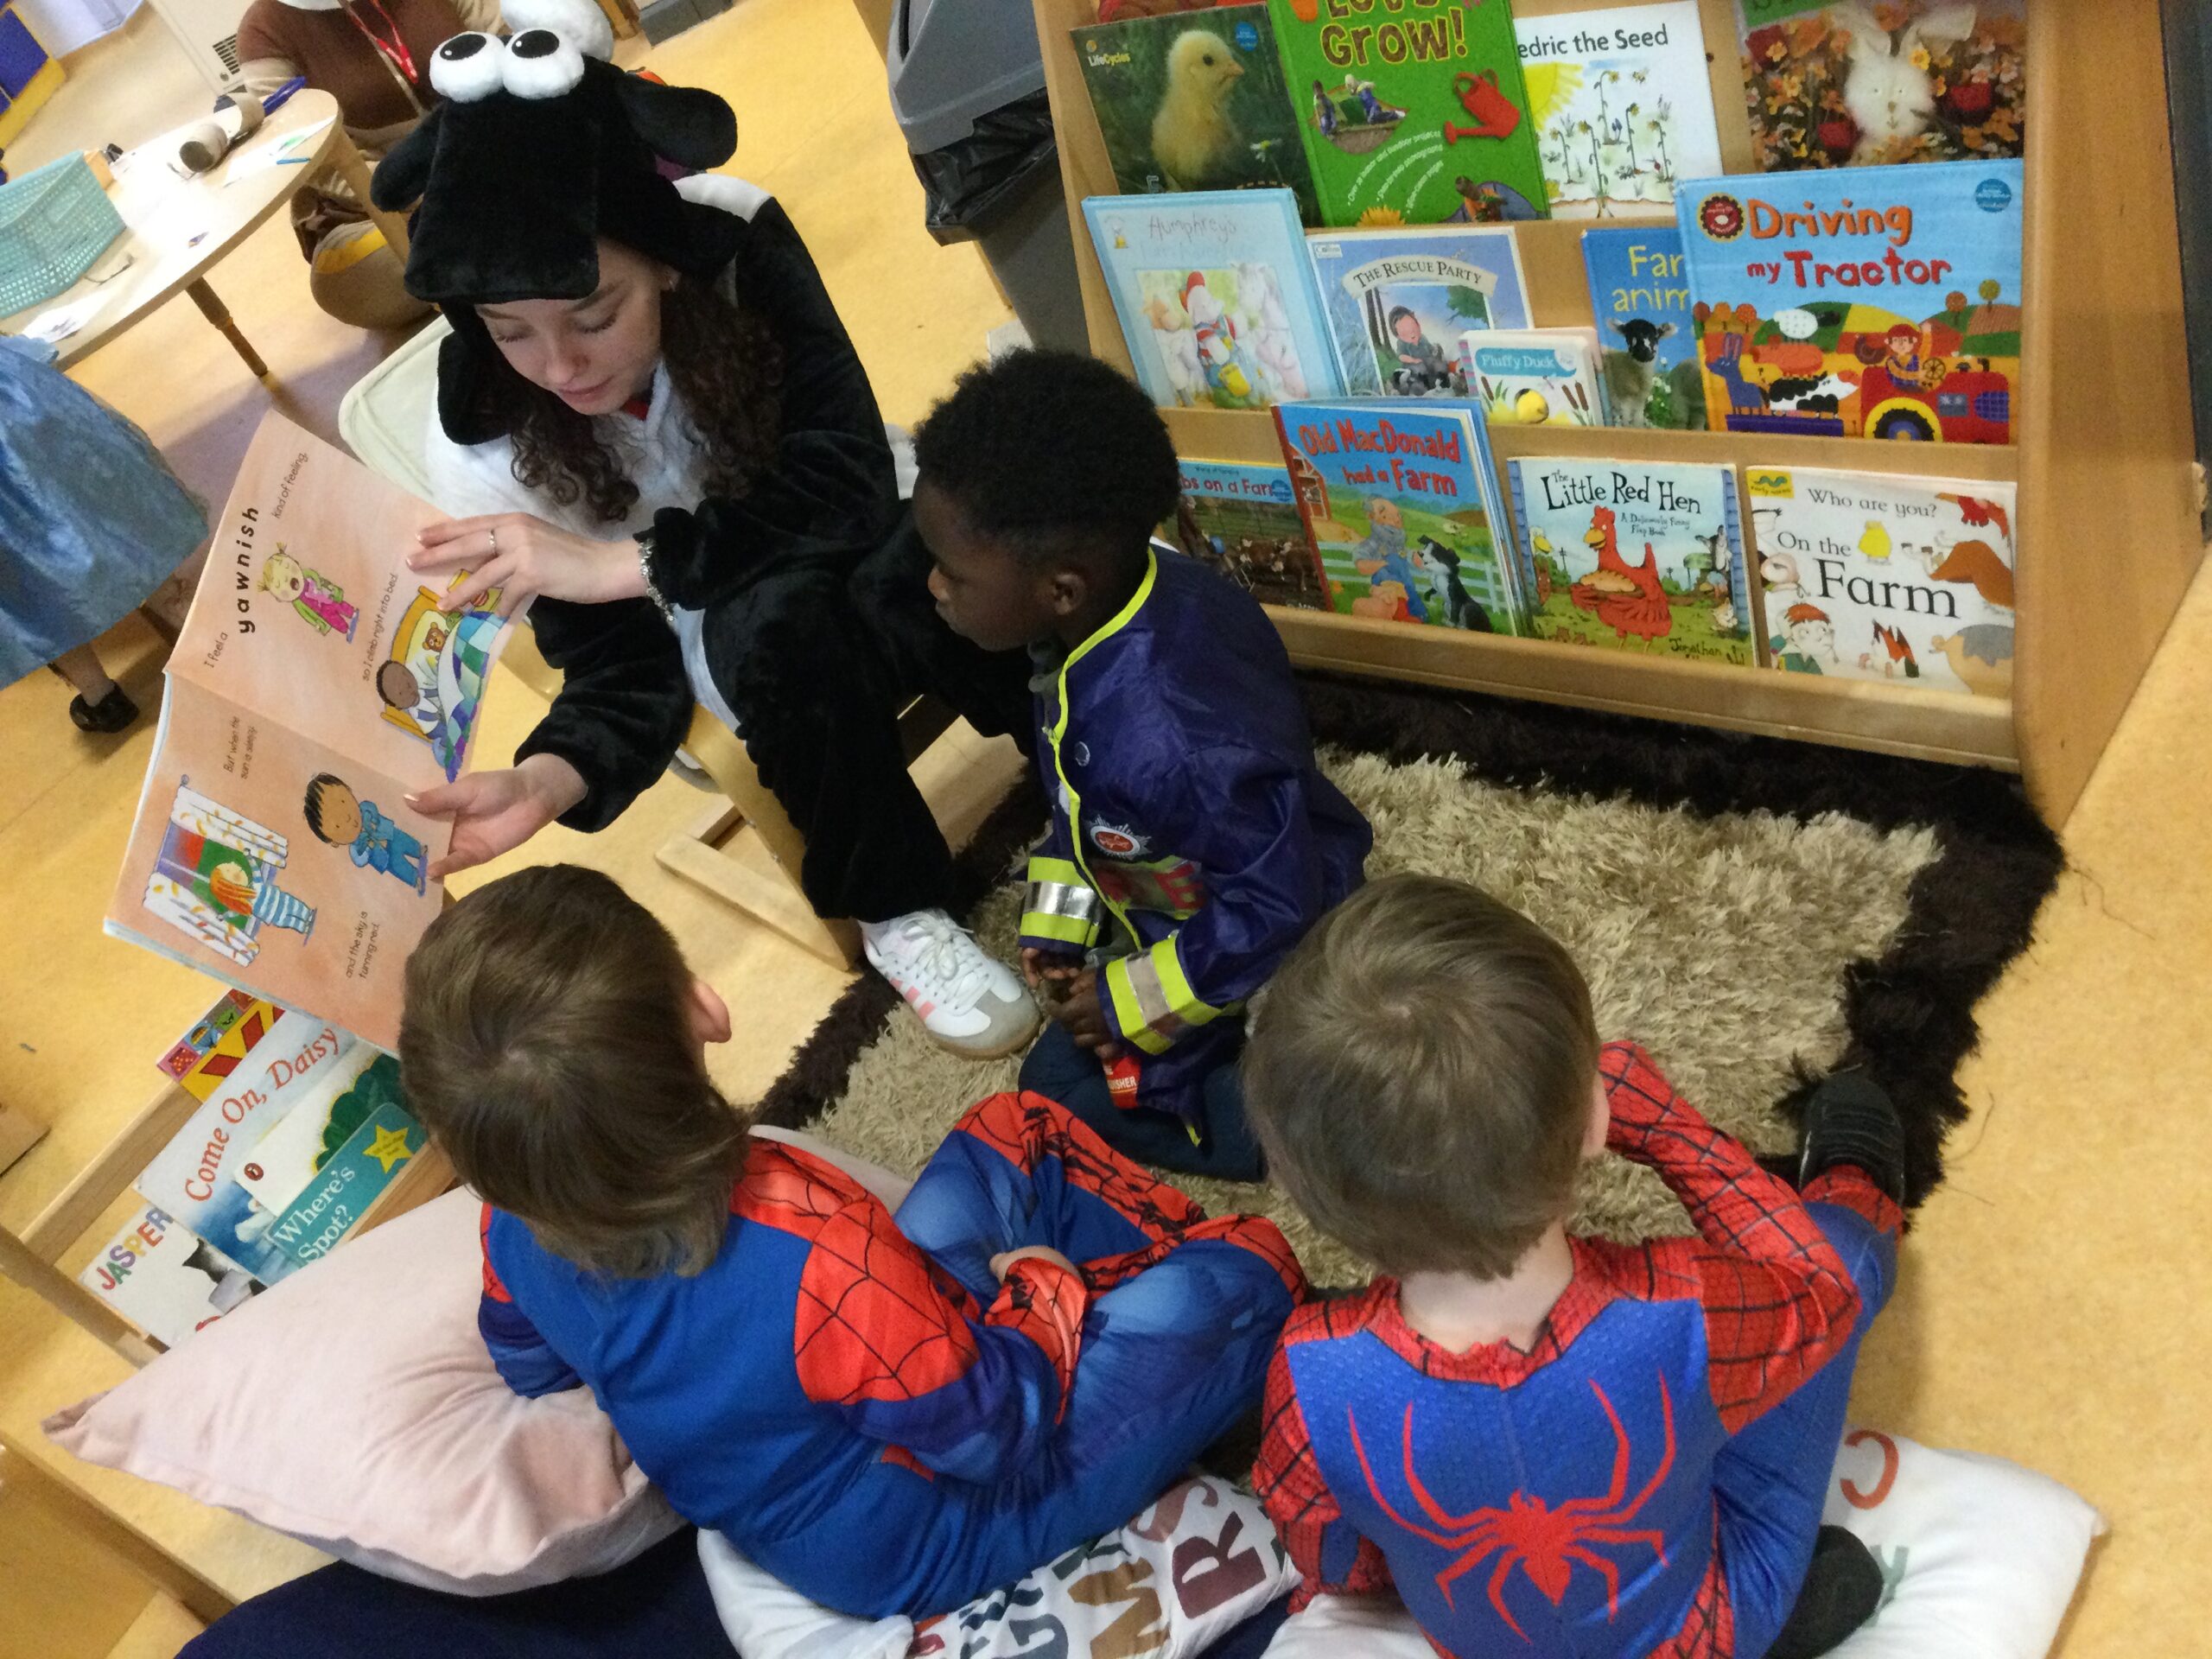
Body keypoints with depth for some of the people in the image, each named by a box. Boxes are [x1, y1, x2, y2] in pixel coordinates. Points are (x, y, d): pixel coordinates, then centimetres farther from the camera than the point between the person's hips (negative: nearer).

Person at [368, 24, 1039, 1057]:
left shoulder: (739, 241, -25)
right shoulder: (484, 447, -21)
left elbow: (849, 481, -29)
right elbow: (626, 673, -17)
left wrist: (617, 562, -36)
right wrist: (548, 779, -38)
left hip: (874, 553, 0)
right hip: (742, 641, 1)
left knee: (913, 579, -35)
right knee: (774, 621, -34)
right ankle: (896, 913, -10)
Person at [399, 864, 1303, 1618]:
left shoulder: (516, 1224, -21)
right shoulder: (814, 1257, -44)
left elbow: (529, 1363, 3)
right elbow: (996, 1432, -27)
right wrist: (1044, 1292, -7)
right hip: (946, 1543, -6)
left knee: (1015, 1132, 15)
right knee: (1247, 1266, -3)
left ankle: (1158, 1268, 30)